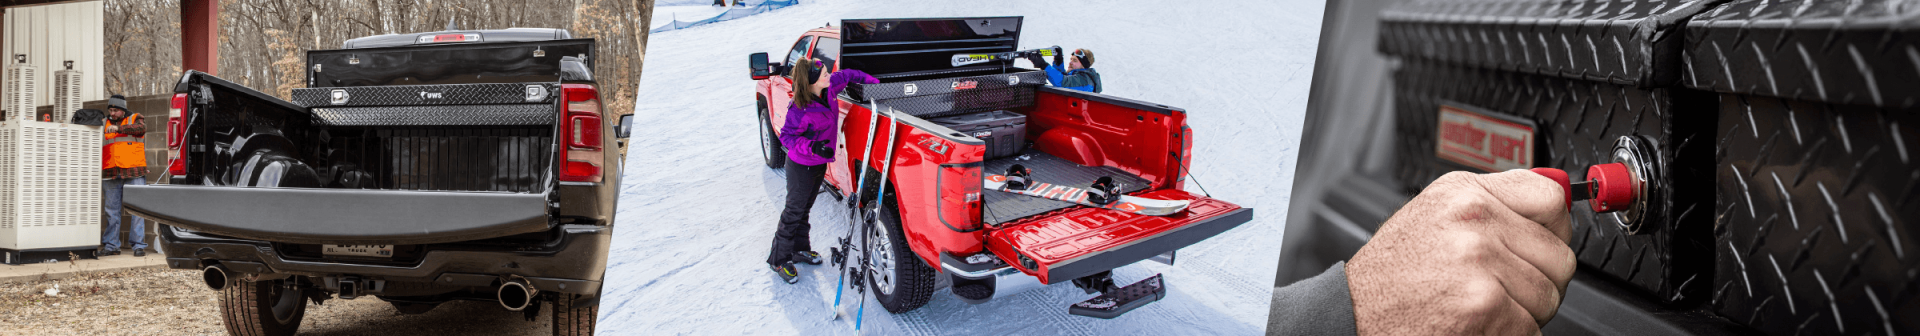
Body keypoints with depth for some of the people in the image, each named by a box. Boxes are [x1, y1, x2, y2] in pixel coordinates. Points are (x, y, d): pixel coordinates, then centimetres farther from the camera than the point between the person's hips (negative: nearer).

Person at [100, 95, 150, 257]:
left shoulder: (135, 119, 8)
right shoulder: (105, 124, 18)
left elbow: (141, 128, -15)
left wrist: (118, 128, -24)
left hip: (133, 172, -4)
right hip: (111, 174, 4)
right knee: (112, 210, 7)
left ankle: (139, 245, -4)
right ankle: (111, 245, 12)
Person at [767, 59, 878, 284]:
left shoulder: (829, 88, -11)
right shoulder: (801, 111, -32)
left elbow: (847, 75, 8)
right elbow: (786, 137, -24)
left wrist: (874, 82, 8)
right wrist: (813, 147, -36)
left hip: (819, 163, 8)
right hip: (801, 166, -8)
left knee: (805, 208, 22)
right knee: (794, 211, 2)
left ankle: (799, 249, 38)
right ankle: (779, 259, 14)